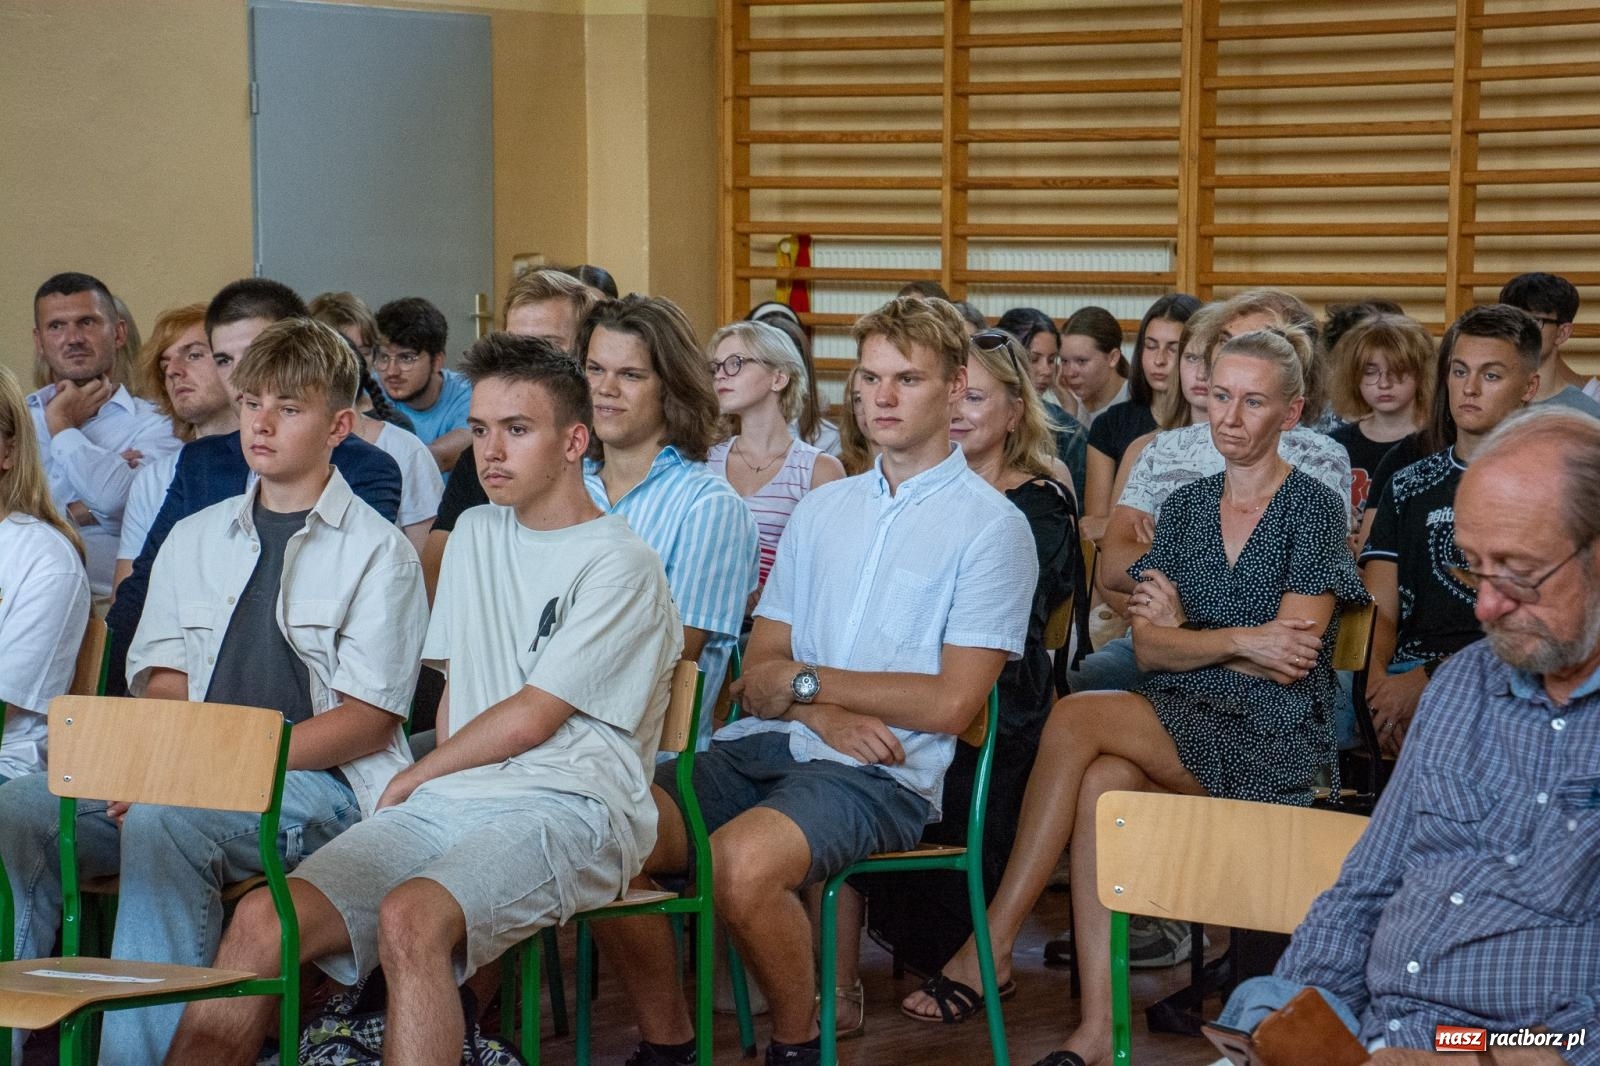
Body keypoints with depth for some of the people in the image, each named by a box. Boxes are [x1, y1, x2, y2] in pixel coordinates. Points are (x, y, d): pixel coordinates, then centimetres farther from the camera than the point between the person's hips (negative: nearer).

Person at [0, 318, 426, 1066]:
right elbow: (160, 679, 16)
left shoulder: (377, 550, 3)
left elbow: (367, 720, -5)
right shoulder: (194, 539, 21)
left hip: (316, 784, -5)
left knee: (163, 822, -35)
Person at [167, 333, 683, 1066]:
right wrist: (440, 784, 4)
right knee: (264, 919, -17)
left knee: (409, 917, -36)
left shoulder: (619, 565, -3)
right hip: (448, 803, 7)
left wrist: (415, 779, 6)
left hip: (567, 810, -7)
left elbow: (532, 718, -6)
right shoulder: (475, 533, 21)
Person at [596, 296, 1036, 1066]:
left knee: (742, 857, -35)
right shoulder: (820, 511, 20)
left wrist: (806, 679, -1)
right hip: (763, 746, 6)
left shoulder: (990, 526, 2)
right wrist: (820, 712, -9)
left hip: (879, 772, -6)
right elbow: (760, 673, 14)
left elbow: (950, 703, -6)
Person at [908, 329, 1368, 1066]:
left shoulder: (1314, 509, -1)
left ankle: (993, 943, -21)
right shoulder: (1185, 508, 15)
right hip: (1180, 723, 5)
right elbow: (1147, 646, 6)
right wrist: (1239, 640, -8)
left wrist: (1184, 632, -4)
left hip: (1272, 738, -5)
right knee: (1099, 787, -31)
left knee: (1078, 717, -27)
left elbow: (1287, 660, -10)